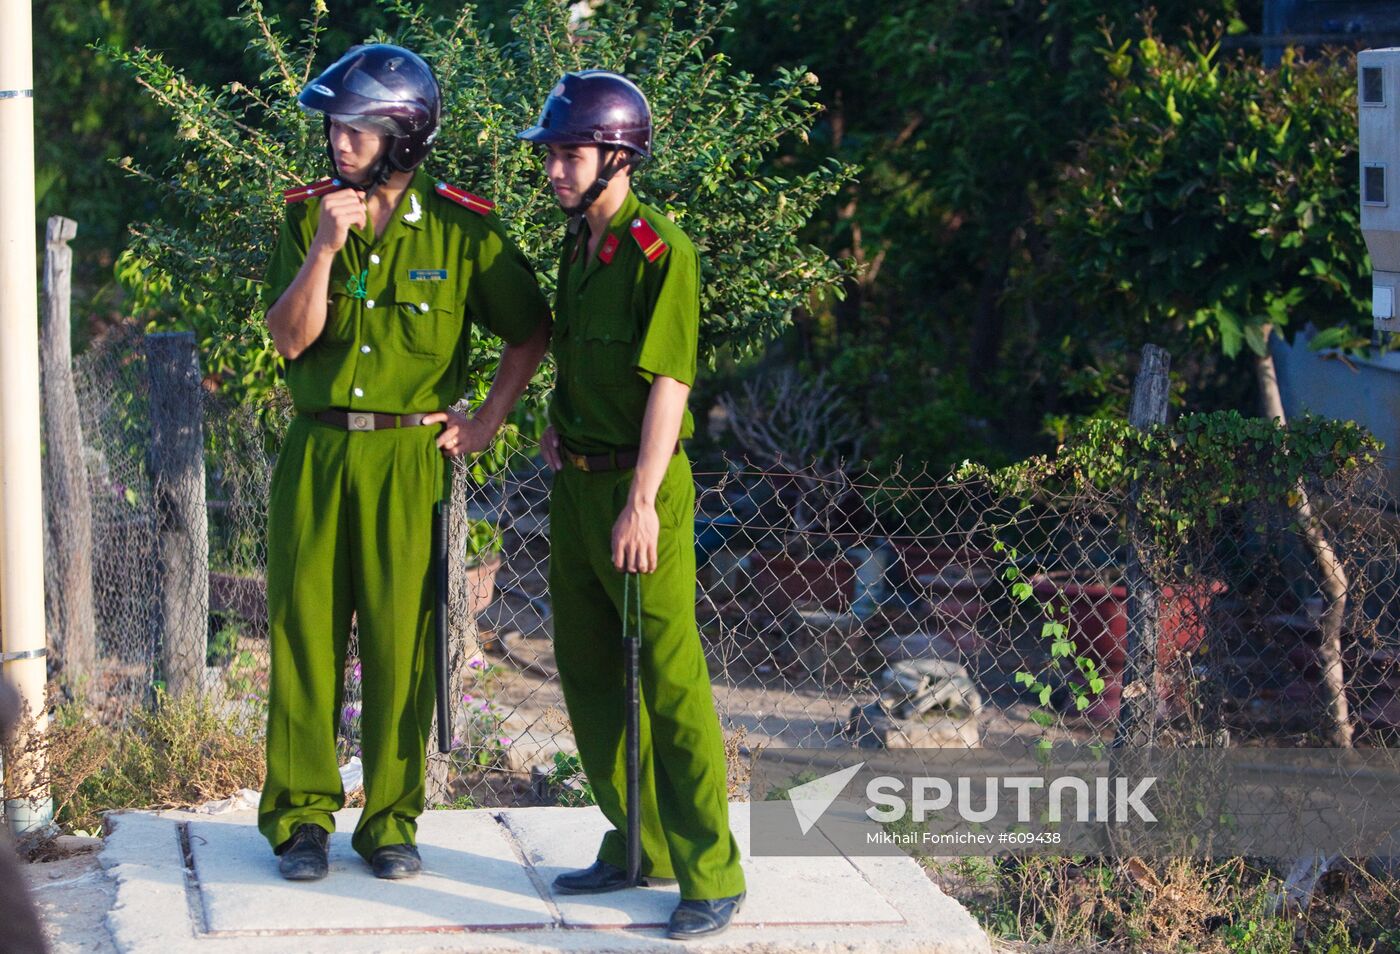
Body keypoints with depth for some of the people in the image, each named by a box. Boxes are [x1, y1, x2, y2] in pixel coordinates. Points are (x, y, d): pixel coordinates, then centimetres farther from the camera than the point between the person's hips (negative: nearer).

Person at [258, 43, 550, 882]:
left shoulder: (461, 229, -3)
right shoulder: (309, 215, 3)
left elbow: (531, 331, 5)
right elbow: (291, 338, -5)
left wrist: (488, 421, 0)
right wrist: (326, 247, -17)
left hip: (410, 458, -2)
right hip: (316, 452, 2)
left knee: (401, 639, 1)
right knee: (305, 627, 3)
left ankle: (392, 819, 12)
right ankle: (302, 813, 13)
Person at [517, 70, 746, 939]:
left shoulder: (661, 250, -14)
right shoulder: (577, 246, 12)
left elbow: (668, 382, -19)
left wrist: (641, 502, -22)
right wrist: (560, 424, 9)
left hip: (641, 486, -9)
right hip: (577, 481, 9)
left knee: (671, 682, -7)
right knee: (588, 671, 14)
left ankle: (711, 877, -1)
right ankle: (638, 850, 25)